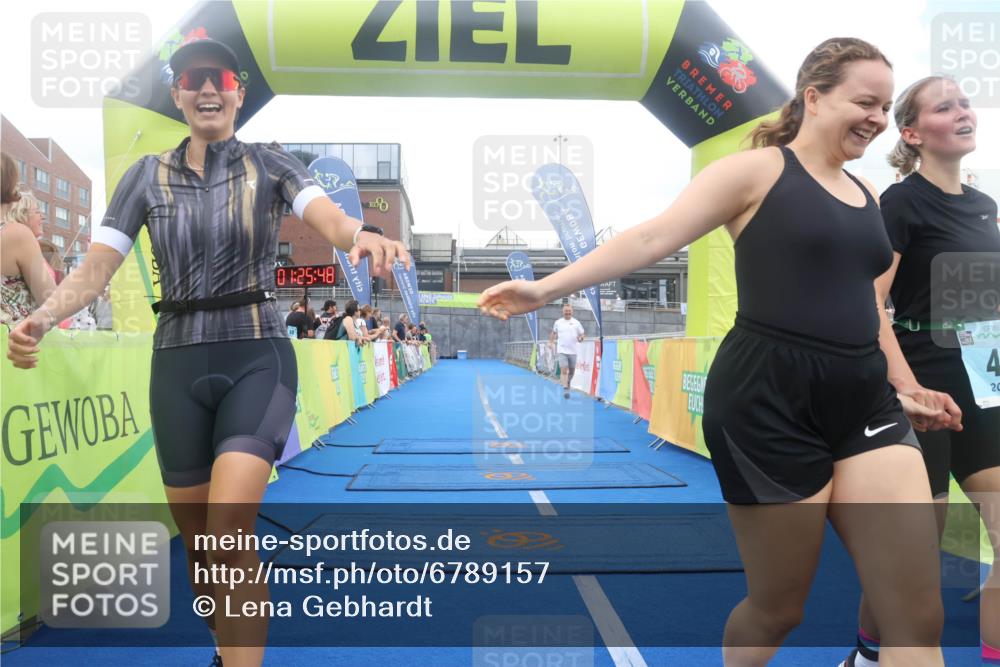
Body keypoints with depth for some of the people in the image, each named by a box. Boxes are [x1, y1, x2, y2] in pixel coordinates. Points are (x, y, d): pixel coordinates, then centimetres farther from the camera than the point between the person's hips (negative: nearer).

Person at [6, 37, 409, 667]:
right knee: (197, 544, 13)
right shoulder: (147, 176, 7)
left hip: (257, 357, -3)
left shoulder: (271, 163, 0)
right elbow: (97, 265, -1)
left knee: (229, 534, -21)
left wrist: (363, 235, -42)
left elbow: (328, 216, -18)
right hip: (178, 363, 3)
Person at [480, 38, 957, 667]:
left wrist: (897, 391, 29)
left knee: (918, 615, 2)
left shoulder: (866, 195, 18)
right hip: (768, 400, -7)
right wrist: (545, 288, -19)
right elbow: (652, 238, -11)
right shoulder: (757, 171, -3)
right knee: (777, 609, 7)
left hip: (863, 403, 7)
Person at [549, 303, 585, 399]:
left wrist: (580, 338, -17)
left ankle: (568, 382, 38)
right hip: (562, 350, -1)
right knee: (563, 370, -13)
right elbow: (554, 332, 21)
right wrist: (550, 342, 12)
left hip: (573, 351, 1)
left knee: (572, 371, 11)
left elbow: (582, 335, 4)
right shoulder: (558, 322, 4)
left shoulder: (576, 322, 2)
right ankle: (565, 389, -14)